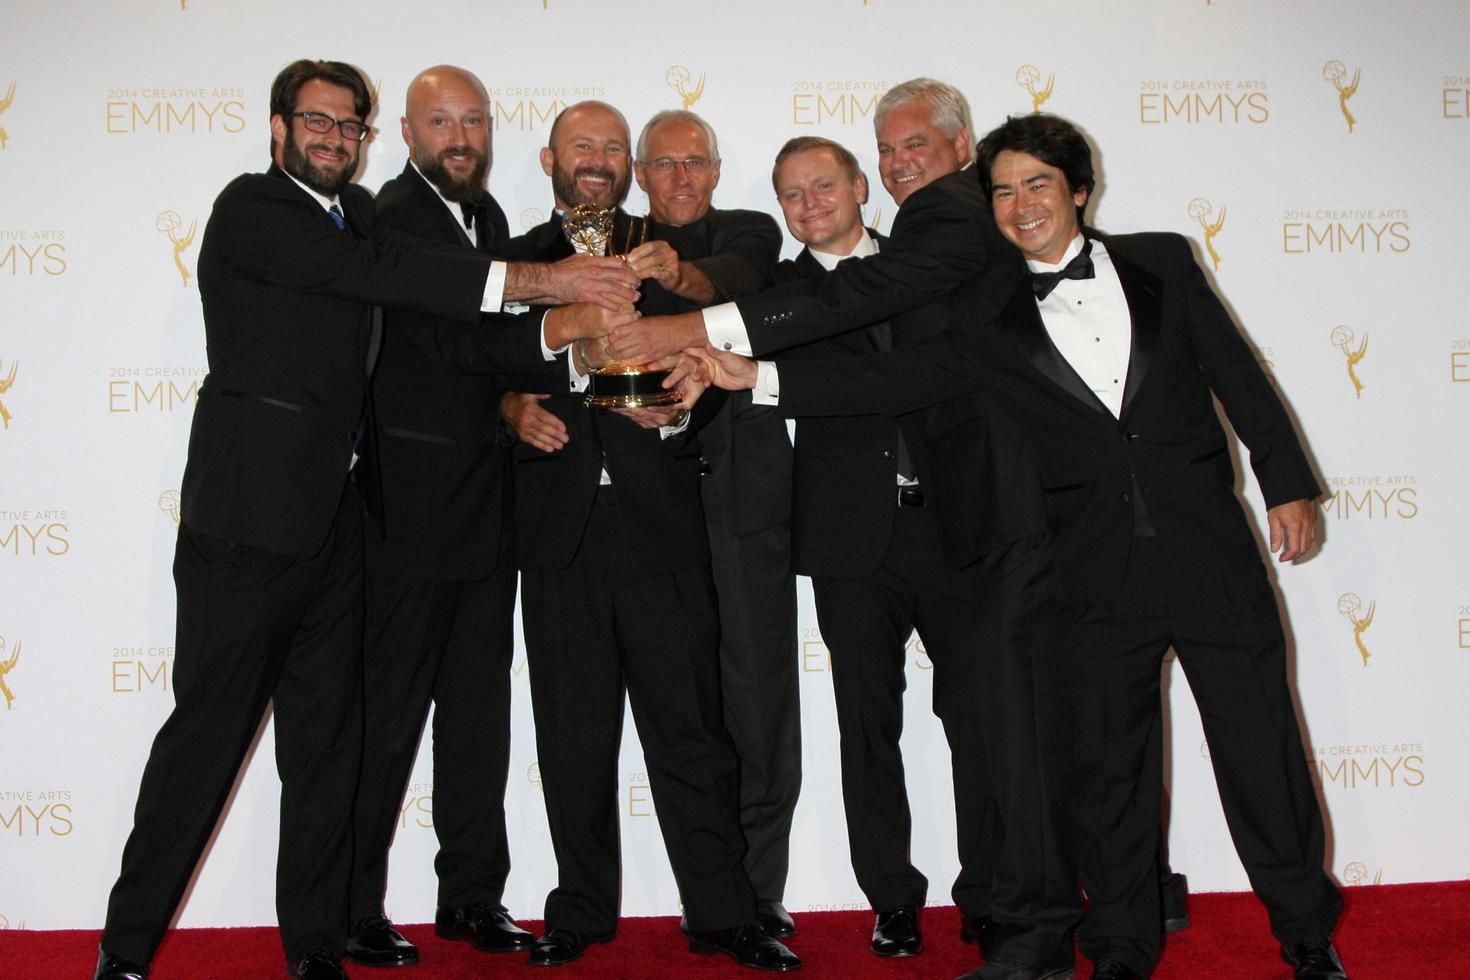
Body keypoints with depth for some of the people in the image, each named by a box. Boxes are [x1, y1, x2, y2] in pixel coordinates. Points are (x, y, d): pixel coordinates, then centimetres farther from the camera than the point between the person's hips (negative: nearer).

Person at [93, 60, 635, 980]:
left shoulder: (359, 214, 17)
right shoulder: (251, 207, -5)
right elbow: (378, 274, -18)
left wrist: (552, 333, -4)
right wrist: (543, 277, -19)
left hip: (337, 518, 7)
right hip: (251, 512, -7)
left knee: (327, 741, 9)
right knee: (207, 730, -1)